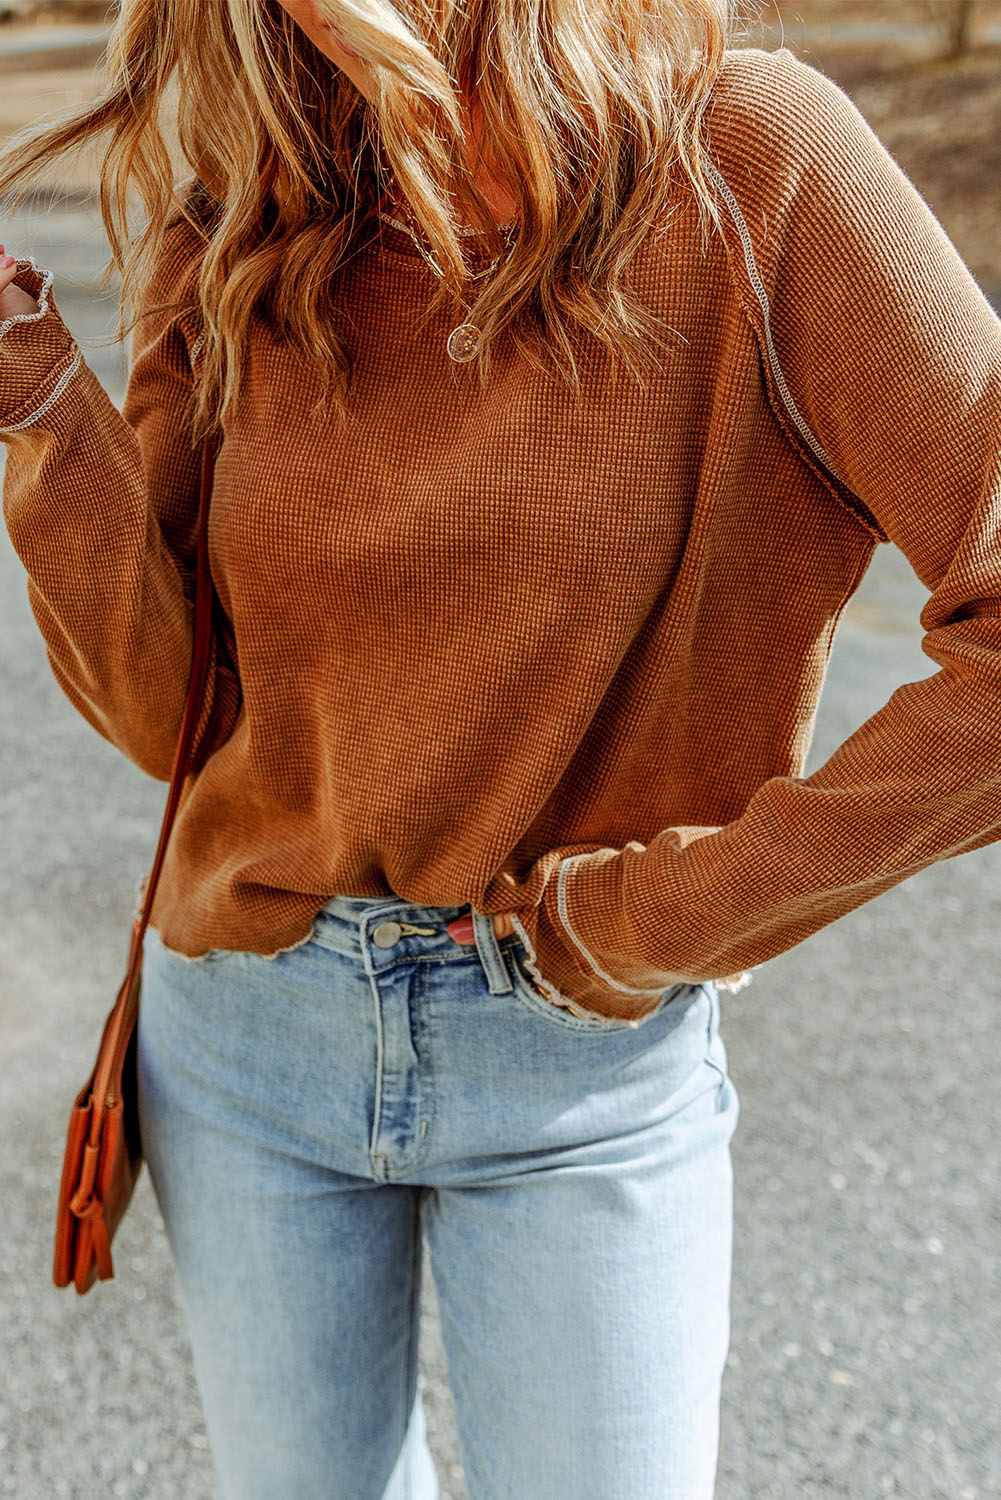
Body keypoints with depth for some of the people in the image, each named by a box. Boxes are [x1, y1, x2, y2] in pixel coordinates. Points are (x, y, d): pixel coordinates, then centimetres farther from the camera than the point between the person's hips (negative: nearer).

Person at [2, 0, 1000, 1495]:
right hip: (245, 1024, 4)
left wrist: (662, 920, -16)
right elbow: (171, 712, -3)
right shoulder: (240, 248, -1)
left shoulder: (742, 163, -15)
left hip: (581, 1064, -3)